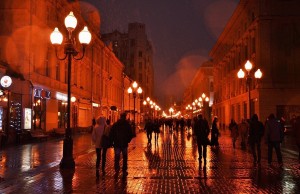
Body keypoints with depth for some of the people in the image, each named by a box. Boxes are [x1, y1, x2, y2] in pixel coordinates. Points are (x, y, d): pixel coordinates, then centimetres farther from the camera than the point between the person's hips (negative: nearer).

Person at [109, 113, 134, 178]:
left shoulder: (115, 125, -1)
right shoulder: (128, 125, -3)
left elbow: (111, 134, -2)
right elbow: (131, 135, -2)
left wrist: (112, 141, 6)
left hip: (117, 144, 0)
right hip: (125, 144, 0)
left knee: (117, 158, 3)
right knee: (125, 158, 12)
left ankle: (117, 170, -14)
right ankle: (124, 171, 13)